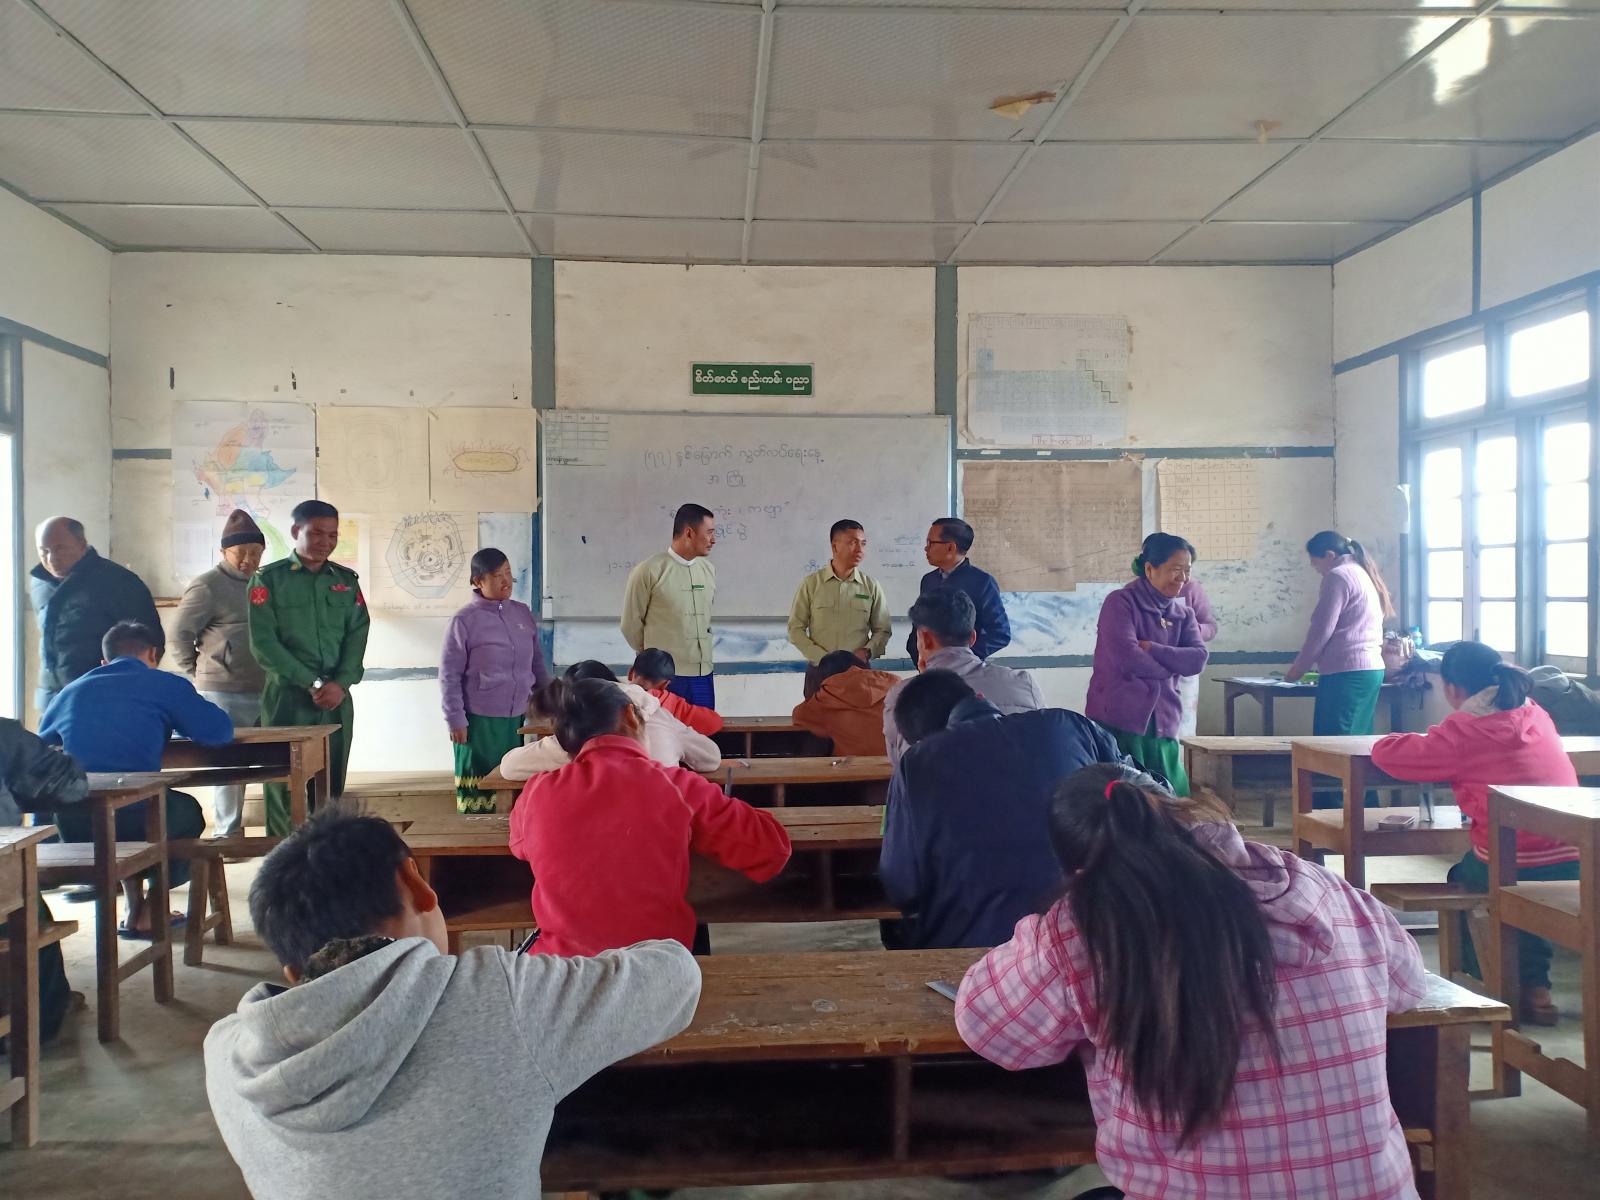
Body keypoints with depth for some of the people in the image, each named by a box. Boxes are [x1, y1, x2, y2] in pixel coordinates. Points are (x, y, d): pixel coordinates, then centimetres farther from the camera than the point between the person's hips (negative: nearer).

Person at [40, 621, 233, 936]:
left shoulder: (71, 691, 20)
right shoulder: (165, 684, 7)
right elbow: (219, 731, 4)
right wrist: (173, 722, 23)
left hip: (69, 826, 5)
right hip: (133, 818, -5)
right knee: (188, 810, 29)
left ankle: (135, 906, 33)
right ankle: (150, 912, 29)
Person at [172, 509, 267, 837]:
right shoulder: (207, 586, -6)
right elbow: (180, 634, -5)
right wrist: (198, 674, -2)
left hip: (264, 691, 6)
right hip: (224, 695, -6)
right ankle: (227, 835, 10)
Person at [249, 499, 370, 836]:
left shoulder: (346, 580, 12)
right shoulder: (268, 579, -1)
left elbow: (358, 635, 5)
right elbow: (263, 643, -8)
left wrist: (341, 684, -11)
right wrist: (313, 684, -14)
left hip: (337, 699, 4)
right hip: (287, 697, -3)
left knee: (332, 784, 7)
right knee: (286, 785, 0)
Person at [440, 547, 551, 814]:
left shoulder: (523, 613, 6)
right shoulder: (464, 621, -8)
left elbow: (537, 662, 15)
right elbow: (449, 675, -7)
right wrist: (456, 720, -9)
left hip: (519, 717, 5)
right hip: (481, 721, -5)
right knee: (478, 791, 2)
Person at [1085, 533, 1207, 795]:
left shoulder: (1184, 615, 16)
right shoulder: (1120, 602, -3)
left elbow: (1197, 660, -1)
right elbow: (1126, 657, -16)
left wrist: (1150, 648, -11)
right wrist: (1171, 665, -1)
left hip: (1163, 725, 6)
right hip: (1118, 722, -6)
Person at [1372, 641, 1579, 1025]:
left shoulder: (1462, 732, -11)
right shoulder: (1535, 714, 8)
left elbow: (1385, 752, -6)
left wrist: (1426, 743, 15)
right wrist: (1441, 746, 20)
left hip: (1513, 870, -6)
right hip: (1573, 866, 6)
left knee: (1460, 881, 26)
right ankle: (1532, 985, 35)